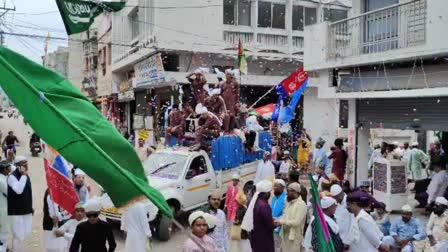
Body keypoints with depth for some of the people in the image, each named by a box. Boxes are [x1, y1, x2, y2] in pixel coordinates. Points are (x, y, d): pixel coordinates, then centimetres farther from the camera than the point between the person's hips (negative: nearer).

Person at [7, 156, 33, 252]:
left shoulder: (26, 175, 9)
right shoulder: (12, 176, -15)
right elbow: (18, 190, -32)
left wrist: (31, 207, 19)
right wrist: (23, 175, -28)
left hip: (26, 210, 8)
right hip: (16, 211, -8)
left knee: (26, 232, 16)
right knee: (18, 235, -5)